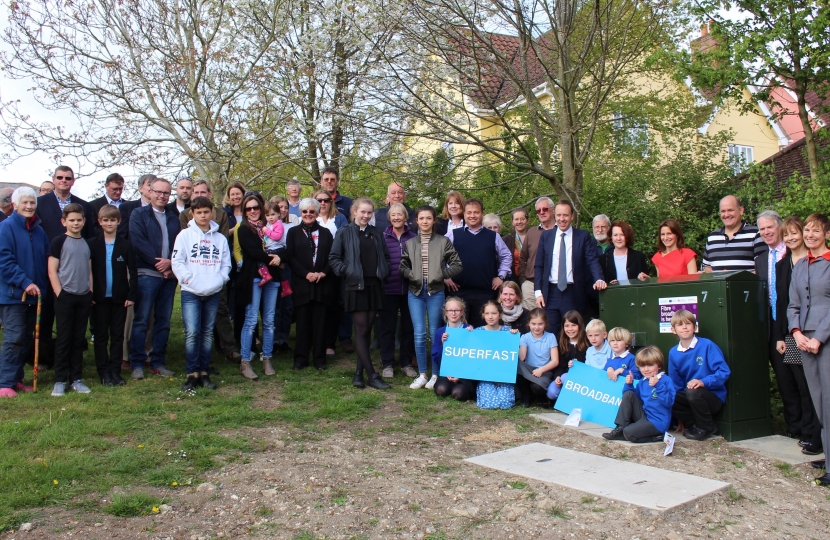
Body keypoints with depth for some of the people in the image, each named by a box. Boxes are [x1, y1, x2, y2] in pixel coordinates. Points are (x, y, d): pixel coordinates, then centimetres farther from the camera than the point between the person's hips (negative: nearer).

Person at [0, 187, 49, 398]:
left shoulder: (39, 231, 11)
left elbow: (46, 261, 17)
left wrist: (43, 285, 7)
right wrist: (25, 282, -22)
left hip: (34, 294, 6)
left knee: (26, 339, 11)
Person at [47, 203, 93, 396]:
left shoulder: (86, 243, 12)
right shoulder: (58, 242, -3)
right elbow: (52, 271, -6)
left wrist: (91, 292, 6)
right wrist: (59, 293, -11)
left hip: (84, 297, 4)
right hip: (65, 296, -4)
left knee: (79, 339, 8)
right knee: (63, 339, -1)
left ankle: (76, 379, 14)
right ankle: (60, 381, 6)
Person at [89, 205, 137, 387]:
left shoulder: (126, 245, 1)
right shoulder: (92, 245, 0)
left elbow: (133, 273, 2)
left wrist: (131, 295, -5)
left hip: (120, 298, 0)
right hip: (100, 298, 0)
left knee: (118, 336, 6)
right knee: (101, 336, 5)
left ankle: (115, 371, 13)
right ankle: (104, 372, 12)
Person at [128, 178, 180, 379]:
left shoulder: (174, 218, 17)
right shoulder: (139, 214, 5)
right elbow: (138, 241, -8)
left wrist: (170, 262, -10)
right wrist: (158, 262, -14)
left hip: (169, 275, 4)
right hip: (147, 274, -4)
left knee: (163, 321, 7)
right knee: (141, 320, -2)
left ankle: (158, 362, 14)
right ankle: (137, 363, 4)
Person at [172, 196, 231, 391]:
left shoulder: (220, 238, 9)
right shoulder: (185, 235, 2)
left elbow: (226, 264, 10)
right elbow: (177, 261, -2)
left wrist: (219, 279, -5)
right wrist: (188, 279, -11)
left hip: (213, 293, 3)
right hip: (191, 292, -2)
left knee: (208, 333, 8)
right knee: (192, 333, -10)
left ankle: (204, 373, 16)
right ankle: (192, 374, -1)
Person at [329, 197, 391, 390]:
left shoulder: (376, 234, 13)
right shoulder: (345, 233, 1)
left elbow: (385, 257, 20)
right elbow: (334, 258, 0)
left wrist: (383, 273, 5)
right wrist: (345, 272, -11)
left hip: (374, 286, 4)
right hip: (355, 286, -4)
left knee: (367, 330, 6)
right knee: (361, 330, -5)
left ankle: (359, 373, 13)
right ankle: (372, 375, -3)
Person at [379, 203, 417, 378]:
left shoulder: (414, 238, 4)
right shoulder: (382, 238, 2)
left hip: (409, 289, 1)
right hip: (388, 289, -1)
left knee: (408, 326, 9)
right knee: (387, 327, 5)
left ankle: (406, 362, 22)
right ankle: (387, 364, 15)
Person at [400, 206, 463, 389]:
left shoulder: (444, 241, 2)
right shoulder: (410, 243, 9)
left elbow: (457, 265, 0)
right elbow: (402, 266, 13)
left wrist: (442, 274, -10)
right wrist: (411, 275, -6)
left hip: (436, 291, -2)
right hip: (415, 291, 2)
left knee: (435, 333, 4)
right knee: (419, 334, 0)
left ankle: (436, 374, 15)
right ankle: (421, 375, 10)